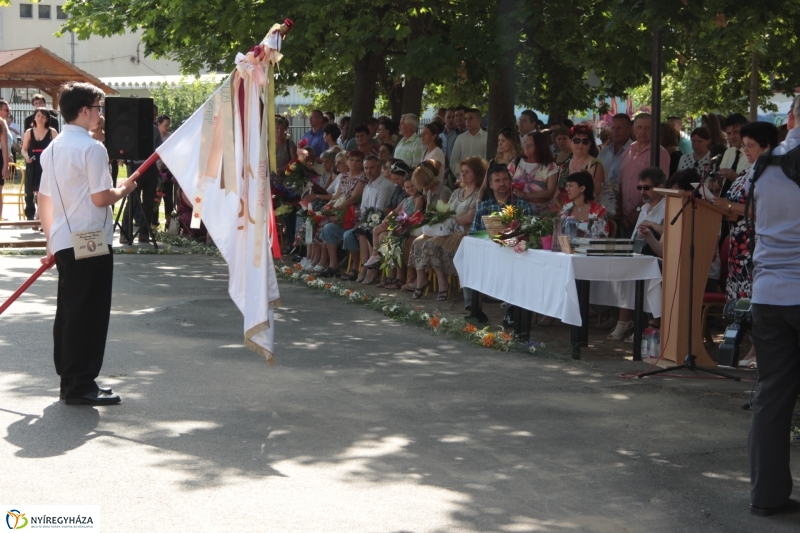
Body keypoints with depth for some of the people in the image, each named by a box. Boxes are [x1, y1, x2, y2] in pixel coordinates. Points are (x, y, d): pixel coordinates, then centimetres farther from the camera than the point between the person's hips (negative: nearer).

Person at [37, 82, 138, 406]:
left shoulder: (53, 148, 13)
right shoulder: (92, 148, -14)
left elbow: (44, 199, 15)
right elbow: (100, 197, -19)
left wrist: (50, 240, 21)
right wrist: (124, 189, 0)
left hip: (63, 242, 9)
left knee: (68, 313, 14)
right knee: (89, 314, -3)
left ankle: (69, 380, 20)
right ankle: (80, 385, -1)